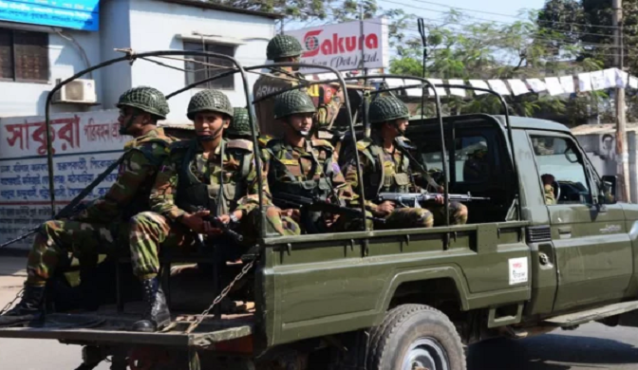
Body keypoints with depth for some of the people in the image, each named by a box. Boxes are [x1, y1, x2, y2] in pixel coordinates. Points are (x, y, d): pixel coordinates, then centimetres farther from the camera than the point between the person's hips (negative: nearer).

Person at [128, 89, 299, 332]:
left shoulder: (242, 155, 6)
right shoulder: (179, 154, 7)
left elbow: (260, 193, -4)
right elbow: (159, 198, 0)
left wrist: (235, 216, -22)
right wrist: (187, 219, -18)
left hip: (233, 230, -1)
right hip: (189, 229, 1)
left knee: (267, 213, -30)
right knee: (141, 222, -26)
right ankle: (157, 306, -32)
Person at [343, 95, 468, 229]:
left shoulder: (400, 150, 16)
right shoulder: (364, 151, -11)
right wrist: (375, 208, -22)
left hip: (405, 209, 9)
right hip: (378, 217, -9)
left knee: (459, 210, 1)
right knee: (423, 217, -33)